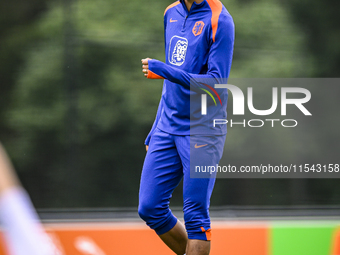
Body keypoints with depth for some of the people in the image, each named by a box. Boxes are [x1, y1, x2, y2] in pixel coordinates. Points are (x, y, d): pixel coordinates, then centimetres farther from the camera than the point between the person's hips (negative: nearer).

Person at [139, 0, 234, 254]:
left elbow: (216, 83, -18)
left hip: (202, 132, -7)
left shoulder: (219, 21, -12)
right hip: (168, 128, 7)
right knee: (150, 208, 4)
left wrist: (163, 70, -23)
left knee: (195, 214, -7)